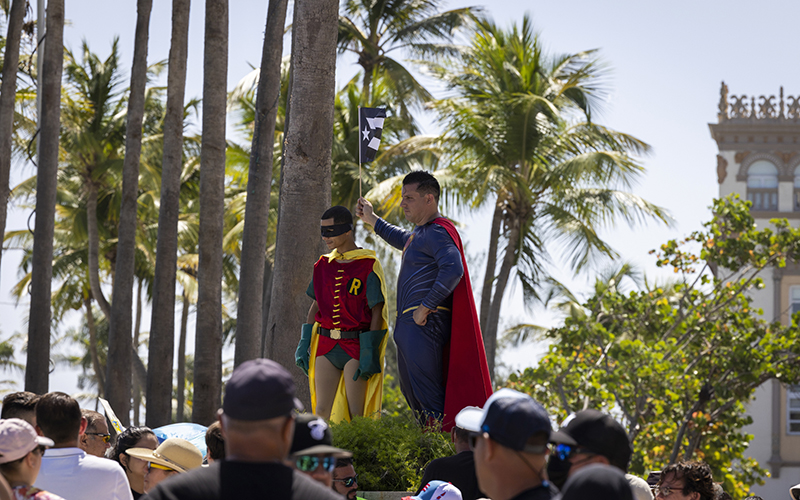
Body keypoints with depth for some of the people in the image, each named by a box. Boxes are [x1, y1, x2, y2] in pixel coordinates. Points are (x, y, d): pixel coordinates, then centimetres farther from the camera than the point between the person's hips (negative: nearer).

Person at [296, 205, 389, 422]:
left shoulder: (369, 266, -7)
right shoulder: (324, 265, 11)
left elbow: (377, 312, -9)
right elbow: (316, 306, 15)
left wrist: (369, 353, -14)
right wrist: (304, 343, 7)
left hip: (355, 345, -5)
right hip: (326, 345, 5)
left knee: (357, 415, -6)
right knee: (322, 411, -1)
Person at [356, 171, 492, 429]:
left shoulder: (438, 232, -15)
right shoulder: (422, 231, 18)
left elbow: (453, 270, -30)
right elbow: (404, 241, 44)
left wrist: (426, 307, -25)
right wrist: (372, 220, 43)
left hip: (424, 323, -11)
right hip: (410, 324, 11)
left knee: (427, 393, -11)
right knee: (410, 389, 16)